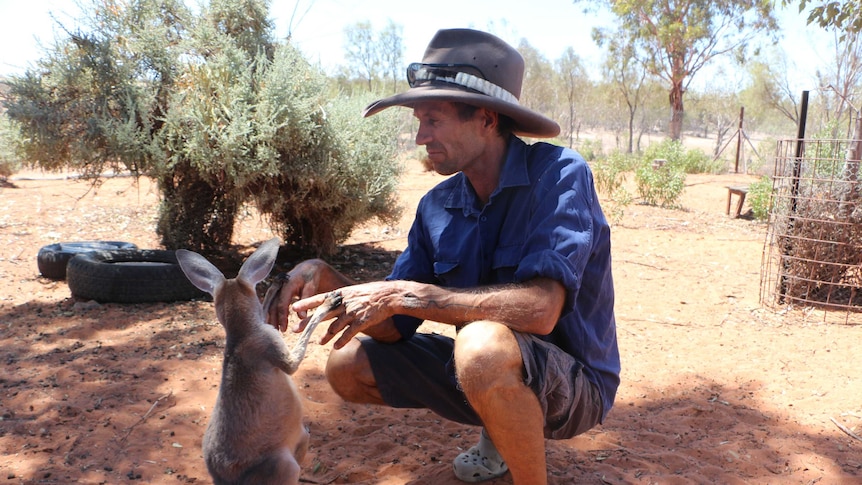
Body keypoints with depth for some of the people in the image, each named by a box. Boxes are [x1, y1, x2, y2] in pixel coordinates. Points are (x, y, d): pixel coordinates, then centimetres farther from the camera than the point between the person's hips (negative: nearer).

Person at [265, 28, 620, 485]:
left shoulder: (558, 174, -20)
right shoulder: (437, 207, -2)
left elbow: (539, 309, -34)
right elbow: (395, 328, -1)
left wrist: (402, 294, -32)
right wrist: (324, 277, -19)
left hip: (573, 383, -7)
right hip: (494, 376, 7)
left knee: (482, 345, -37)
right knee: (348, 366, 3)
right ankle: (500, 431, 17)